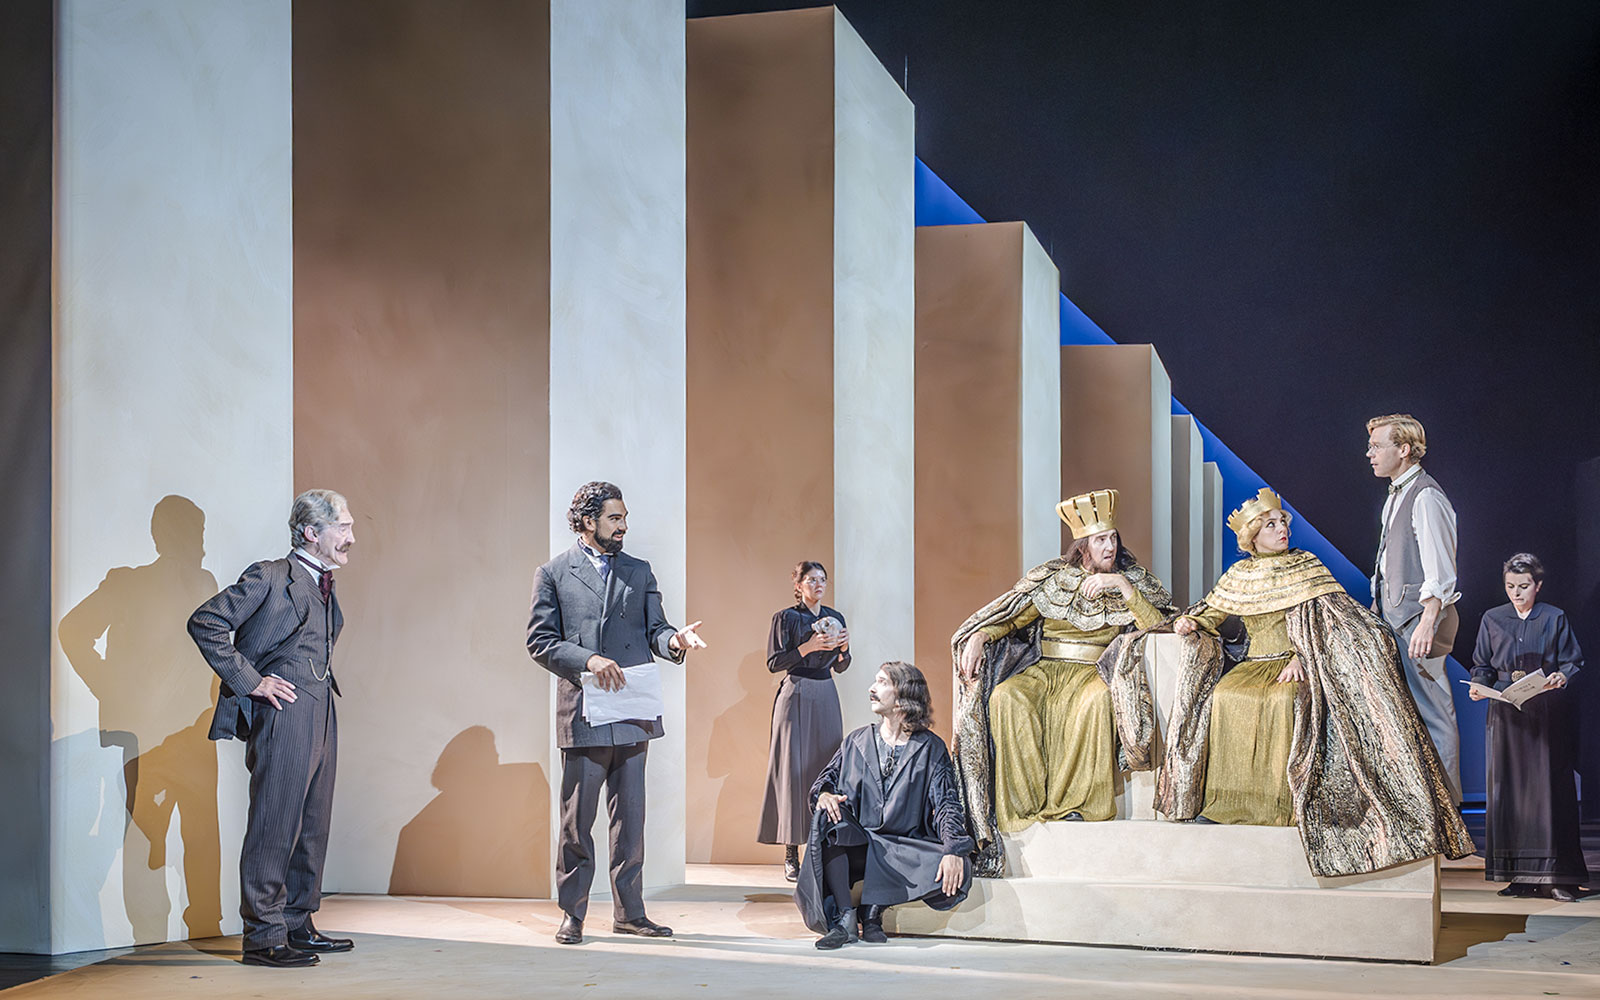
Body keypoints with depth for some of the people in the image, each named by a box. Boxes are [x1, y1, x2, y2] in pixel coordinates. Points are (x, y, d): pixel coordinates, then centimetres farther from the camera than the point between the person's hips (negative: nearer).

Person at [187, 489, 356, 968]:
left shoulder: (323, 585, 18)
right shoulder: (270, 577, -7)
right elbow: (205, 623, -13)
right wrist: (250, 680, -13)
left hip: (320, 714, 9)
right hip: (283, 713, -9)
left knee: (311, 826, 12)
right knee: (275, 825, -6)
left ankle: (298, 926, 21)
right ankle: (264, 935, -2)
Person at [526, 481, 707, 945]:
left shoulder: (639, 572, 15)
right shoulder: (554, 574, 4)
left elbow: (653, 629, 9)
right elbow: (540, 642, -1)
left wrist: (675, 640, -14)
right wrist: (588, 660, -15)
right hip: (583, 712, -3)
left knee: (631, 817, 7)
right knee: (577, 819, 2)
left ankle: (629, 912, 15)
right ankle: (572, 914, 12)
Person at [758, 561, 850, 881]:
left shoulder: (835, 618, 13)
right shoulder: (786, 618, -1)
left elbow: (840, 667, 16)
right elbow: (774, 662, -7)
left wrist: (844, 647, -4)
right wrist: (808, 647, -17)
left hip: (826, 698, 5)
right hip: (796, 696, -5)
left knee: (827, 767, 0)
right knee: (794, 768, -8)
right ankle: (791, 854, -6)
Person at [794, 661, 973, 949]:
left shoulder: (931, 748, 7)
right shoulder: (856, 742, 15)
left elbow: (947, 804, -2)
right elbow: (825, 780, 13)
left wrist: (954, 850, -20)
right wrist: (824, 794, -14)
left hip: (906, 848, -1)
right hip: (855, 846, 1)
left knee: (959, 872, -29)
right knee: (828, 816, -31)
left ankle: (874, 908, -13)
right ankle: (844, 917, -27)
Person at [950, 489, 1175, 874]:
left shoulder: (1130, 578, 9)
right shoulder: (1055, 578, 12)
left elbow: (1158, 626, -4)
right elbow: (1013, 615, 10)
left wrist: (1123, 585, -12)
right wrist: (979, 636, -9)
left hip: (1095, 670, -2)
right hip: (1045, 667, 2)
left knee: (1096, 698, -39)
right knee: (1007, 696, -30)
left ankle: (1072, 801, -31)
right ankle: (1025, 803, -28)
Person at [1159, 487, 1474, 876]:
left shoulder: (1306, 566, 7)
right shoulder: (1238, 575, 15)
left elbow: (1321, 621, -2)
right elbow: (1212, 612, 24)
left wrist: (1301, 656, -18)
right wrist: (1189, 623, 1)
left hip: (1297, 664, -3)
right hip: (1255, 664, 3)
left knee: (1285, 700, -36)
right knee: (1221, 698, -27)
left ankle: (1285, 798, -31)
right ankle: (1230, 798, -20)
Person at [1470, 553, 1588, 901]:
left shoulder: (1554, 618, 6)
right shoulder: (1492, 619, 11)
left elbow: (1572, 662, 5)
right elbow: (1482, 666, 13)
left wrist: (1562, 677, -15)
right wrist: (1479, 686, -7)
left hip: (1548, 714, -2)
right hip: (1507, 716, 2)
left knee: (1550, 789, -6)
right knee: (1509, 791, -3)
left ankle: (1555, 876, -4)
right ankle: (1520, 875, 1)